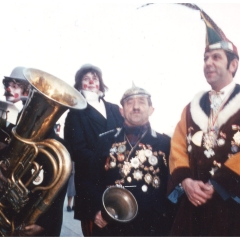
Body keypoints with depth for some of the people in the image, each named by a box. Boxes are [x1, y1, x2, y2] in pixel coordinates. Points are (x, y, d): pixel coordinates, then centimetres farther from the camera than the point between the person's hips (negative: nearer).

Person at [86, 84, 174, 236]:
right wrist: (96, 210, -5)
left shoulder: (165, 143, 3)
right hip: (109, 224, 1)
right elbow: (94, 178, 6)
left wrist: (167, 217, -7)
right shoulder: (106, 140, 6)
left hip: (153, 226, 0)